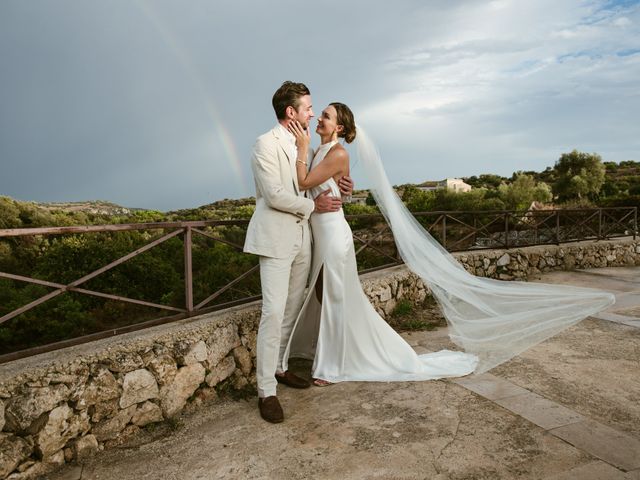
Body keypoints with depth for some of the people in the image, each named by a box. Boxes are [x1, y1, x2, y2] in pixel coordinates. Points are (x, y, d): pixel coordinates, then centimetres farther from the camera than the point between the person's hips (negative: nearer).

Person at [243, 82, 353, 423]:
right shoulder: (266, 143, -9)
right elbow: (274, 195, -17)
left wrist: (335, 186, 4)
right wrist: (314, 205, -8)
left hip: (301, 238, 8)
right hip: (276, 239, -8)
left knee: (292, 310, 13)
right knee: (274, 312, -10)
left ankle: (279, 368, 28)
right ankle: (266, 391, -1)